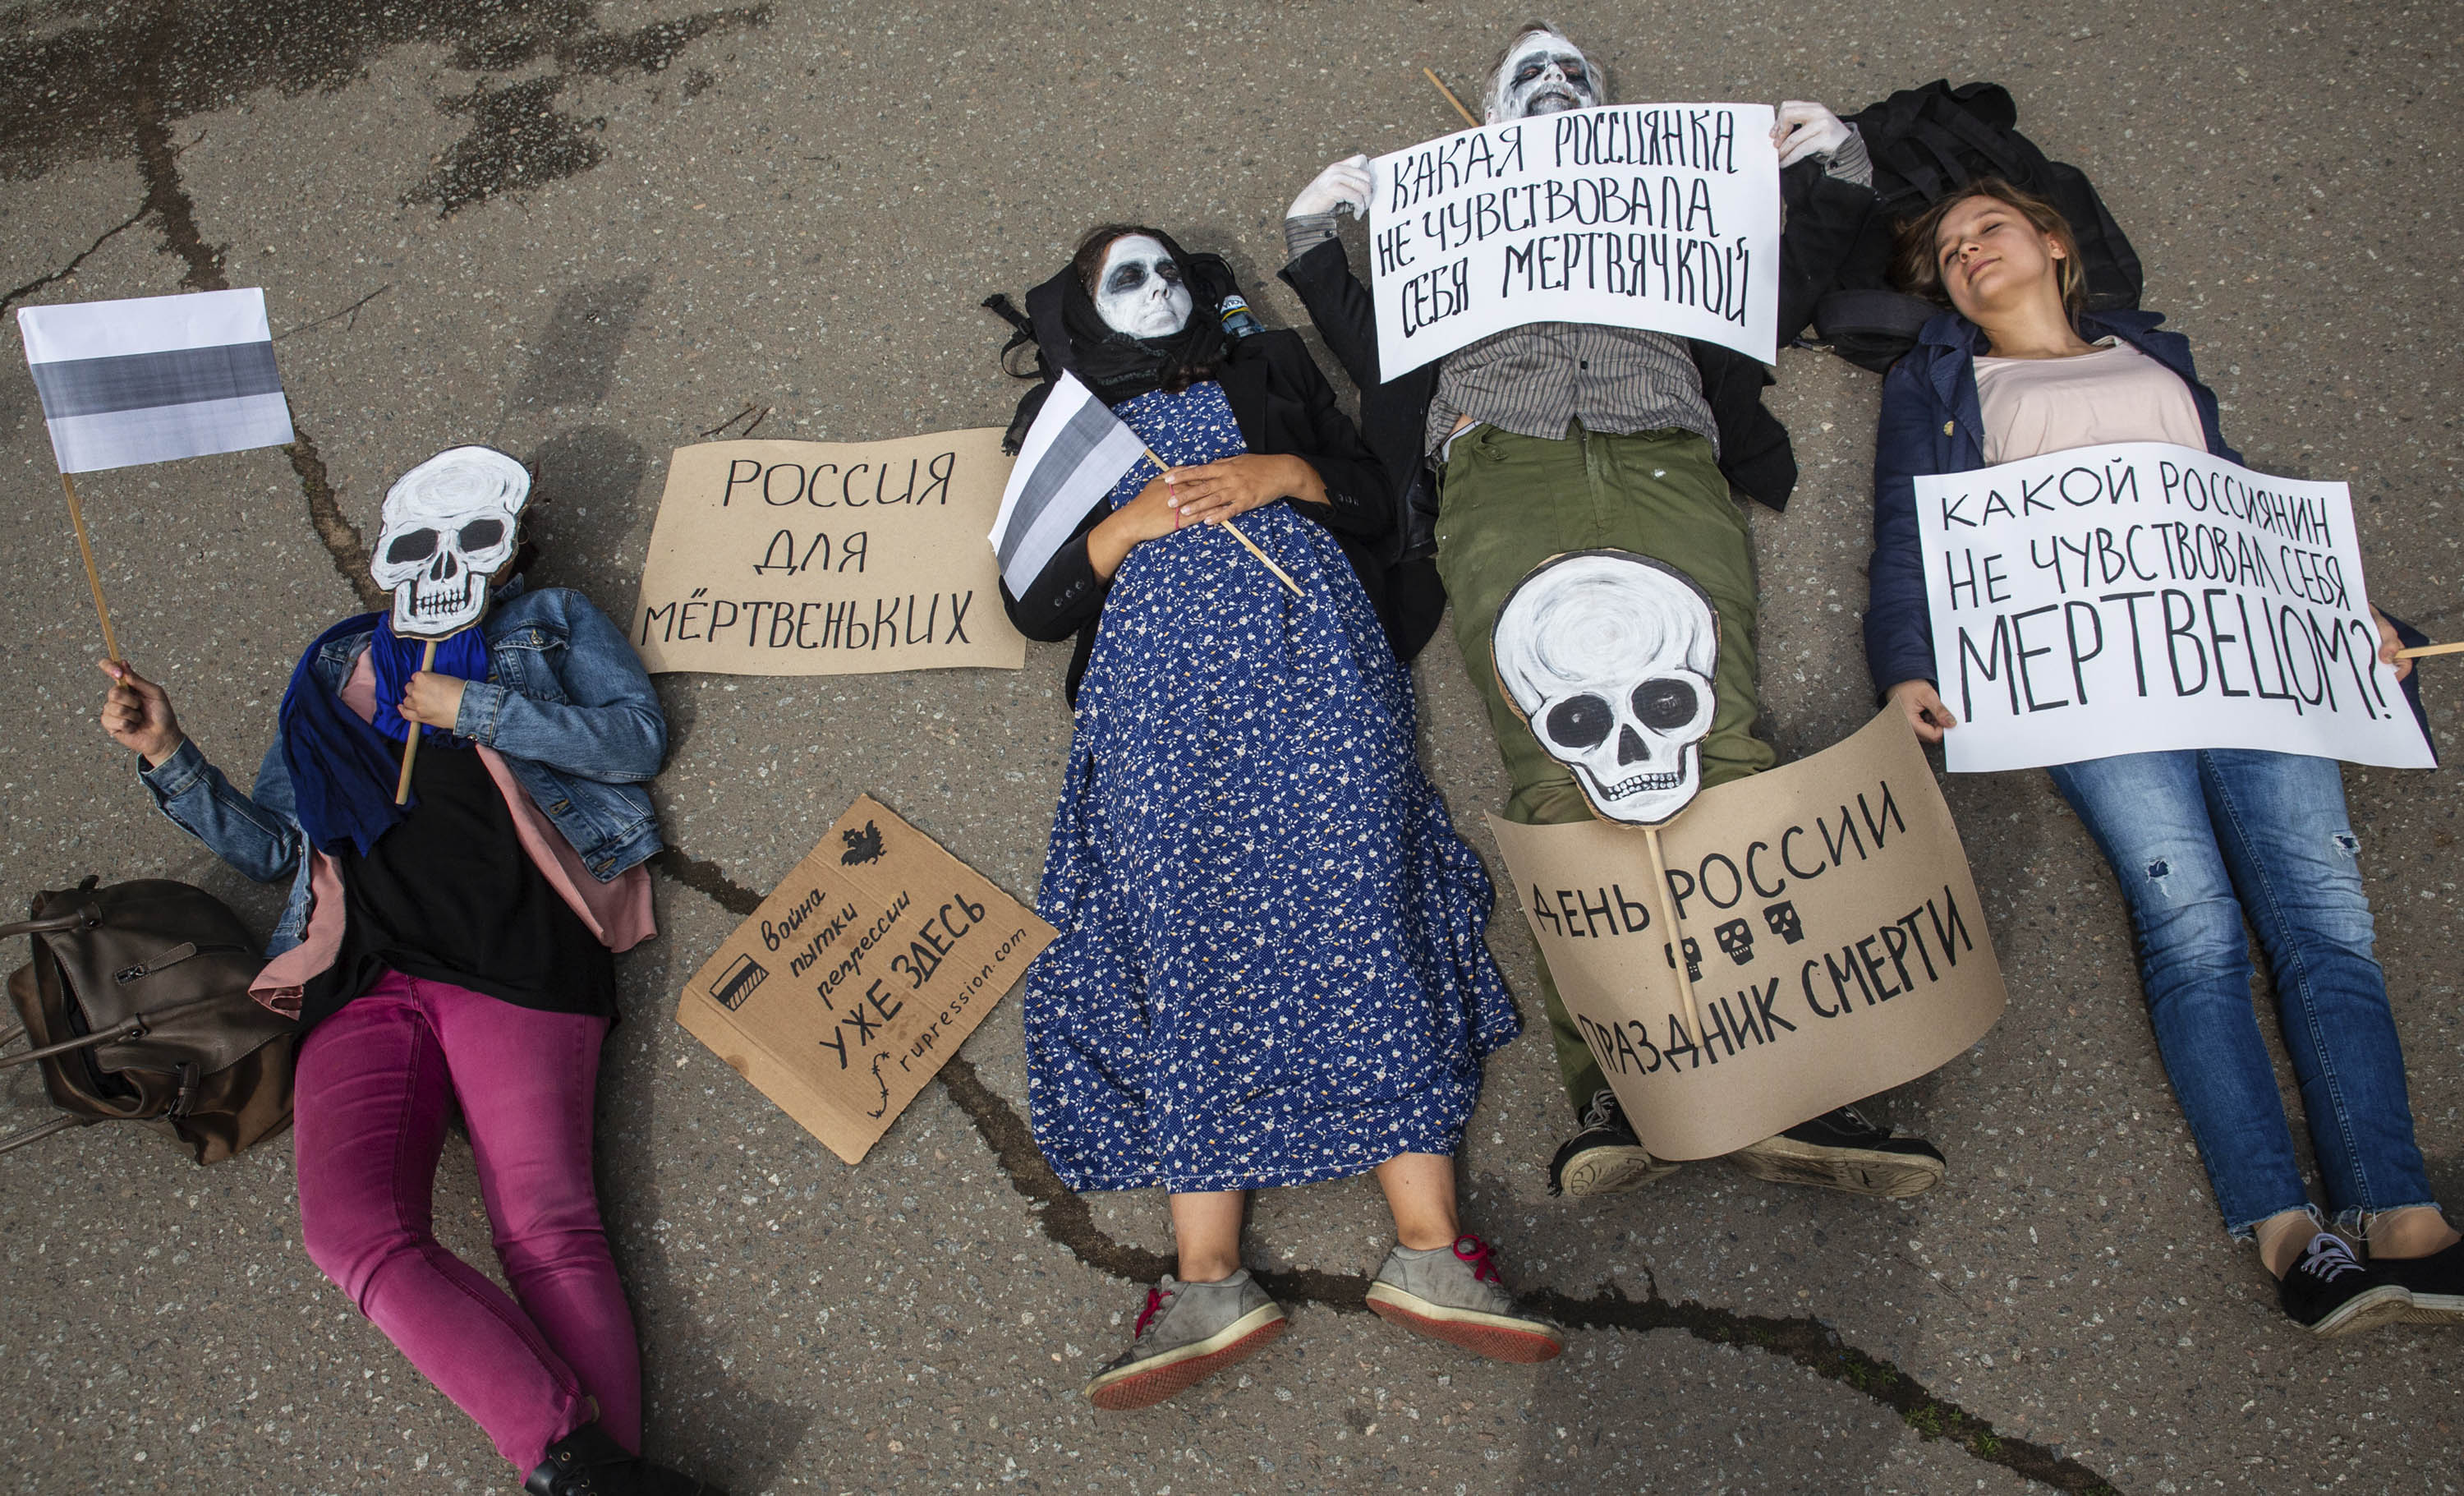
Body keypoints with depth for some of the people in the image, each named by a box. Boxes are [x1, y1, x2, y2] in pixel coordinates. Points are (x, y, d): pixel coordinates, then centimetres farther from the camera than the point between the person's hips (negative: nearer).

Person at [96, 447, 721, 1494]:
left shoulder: (548, 622, 26)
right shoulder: (337, 667, 33)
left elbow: (639, 737, 8)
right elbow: (266, 842, 30)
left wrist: (475, 709, 2)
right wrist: (168, 756, 15)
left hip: (514, 952, -2)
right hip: (363, 979, 3)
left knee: (545, 1228, -23)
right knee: (353, 1227, -24)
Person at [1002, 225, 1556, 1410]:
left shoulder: (1267, 367, 29)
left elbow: (1374, 500, 20)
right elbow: (1035, 607, 15)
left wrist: (1285, 474, 1)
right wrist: (1128, 524, -1)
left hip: (1305, 644, 0)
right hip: (1155, 668, 1)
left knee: (1353, 893, -19)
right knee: (1179, 921, -18)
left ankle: (1430, 1254, -26)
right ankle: (1208, 1281, -26)